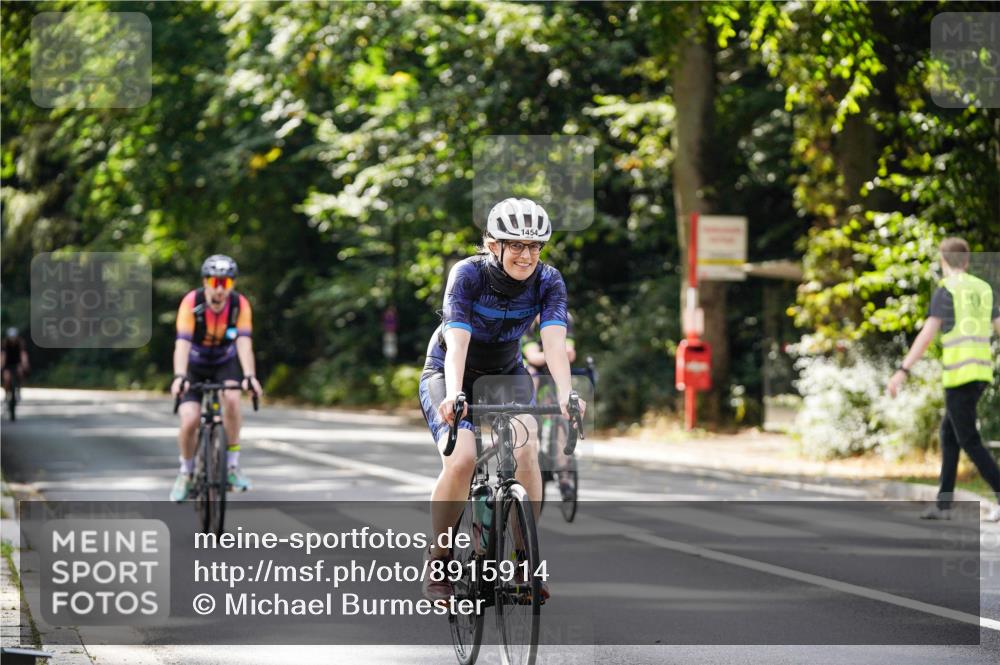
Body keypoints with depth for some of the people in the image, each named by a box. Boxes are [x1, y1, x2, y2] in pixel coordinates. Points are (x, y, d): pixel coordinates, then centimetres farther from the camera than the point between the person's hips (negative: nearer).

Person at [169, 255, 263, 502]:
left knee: (232, 398, -31)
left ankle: (232, 465, -16)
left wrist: (249, 376, -48)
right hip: (195, 366, -1)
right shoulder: (191, 303, -28)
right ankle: (185, 473, 11)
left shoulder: (240, 305, -23)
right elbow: (182, 343, -37)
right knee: (189, 422, -18)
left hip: (225, 363, 1)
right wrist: (179, 377, -52)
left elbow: (244, 343, -32)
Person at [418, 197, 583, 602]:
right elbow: (457, 342, -37)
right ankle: (439, 561, -9)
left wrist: (564, 394, -48)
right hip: (447, 374, -2)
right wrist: (453, 395, -53)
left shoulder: (548, 282, -17)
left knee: (526, 449, -27)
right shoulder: (468, 275, -25)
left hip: (506, 374, 3)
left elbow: (554, 341, -30)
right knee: (461, 459, -28)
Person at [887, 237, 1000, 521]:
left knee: (969, 441, -3)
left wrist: (902, 371, -18)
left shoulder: (945, 291, -7)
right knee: (948, 432, 16)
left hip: (959, 374, -7)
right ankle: (944, 503, 14)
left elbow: (927, 334, -16)